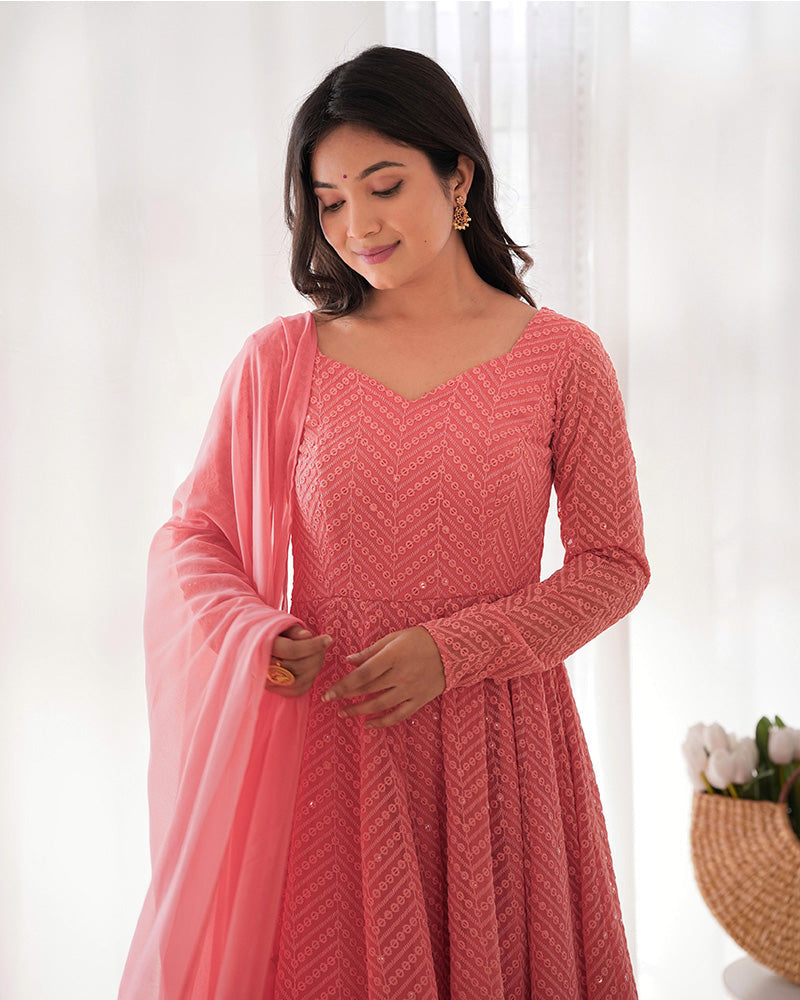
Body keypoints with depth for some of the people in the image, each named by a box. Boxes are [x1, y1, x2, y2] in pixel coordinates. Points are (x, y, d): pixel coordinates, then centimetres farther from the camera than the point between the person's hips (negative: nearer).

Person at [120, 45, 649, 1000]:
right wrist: (255, 636, -14)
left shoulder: (562, 358, -2)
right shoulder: (279, 362, -1)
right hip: (328, 740, 0)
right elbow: (192, 535, 6)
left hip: (499, 742, 0)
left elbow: (613, 563, 0)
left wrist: (452, 650, -11)